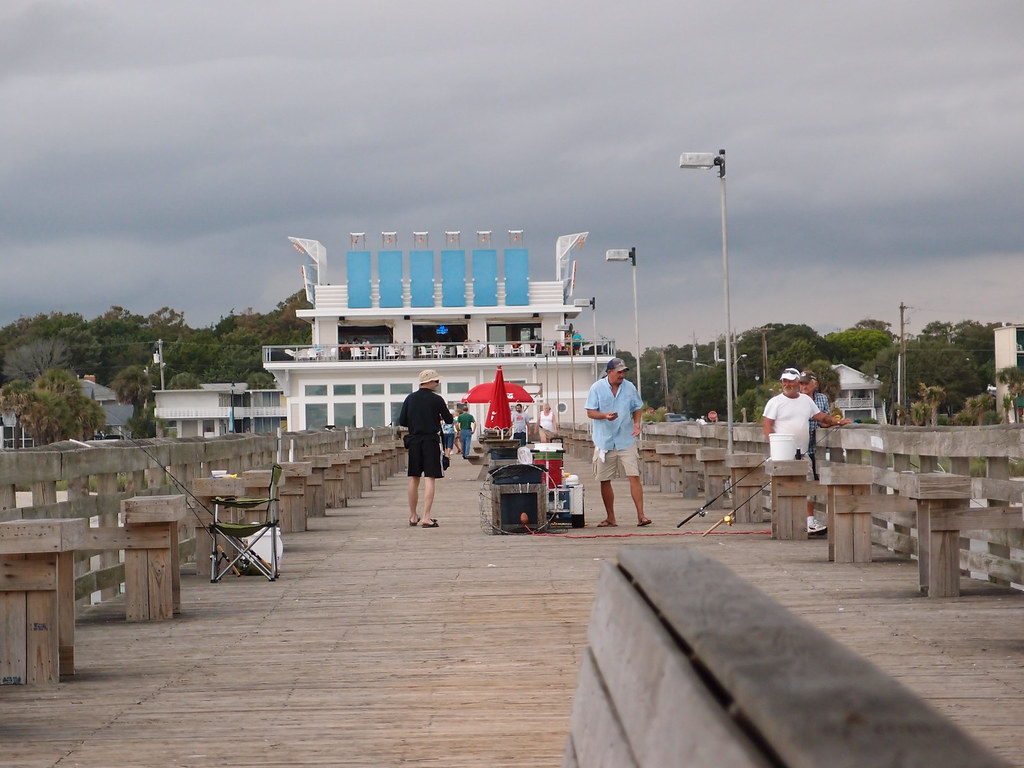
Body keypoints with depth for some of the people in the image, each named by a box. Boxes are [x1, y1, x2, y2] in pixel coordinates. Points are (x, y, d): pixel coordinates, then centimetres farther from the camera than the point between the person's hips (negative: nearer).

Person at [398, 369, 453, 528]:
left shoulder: (410, 399, 4)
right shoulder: (436, 399, -7)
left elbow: (402, 421, 6)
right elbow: (449, 420, -1)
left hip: (414, 441, 4)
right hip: (431, 440, -4)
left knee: (414, 479, 12)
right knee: (429, 478, -5)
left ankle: (413, 517, 20)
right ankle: (426, 517, -12)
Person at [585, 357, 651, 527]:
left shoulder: (630, 387, 5)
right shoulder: (597, 388, -2)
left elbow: (637, 408, 15)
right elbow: (590, 412, -3)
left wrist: (637, 423, -4)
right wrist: (605, 415, -22)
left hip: (626, 440, 0)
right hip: (604, 441, 0)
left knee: (634, 476, -10)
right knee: (604, 481, 5)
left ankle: (641, 515, -11)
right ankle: (610, 518, 17)